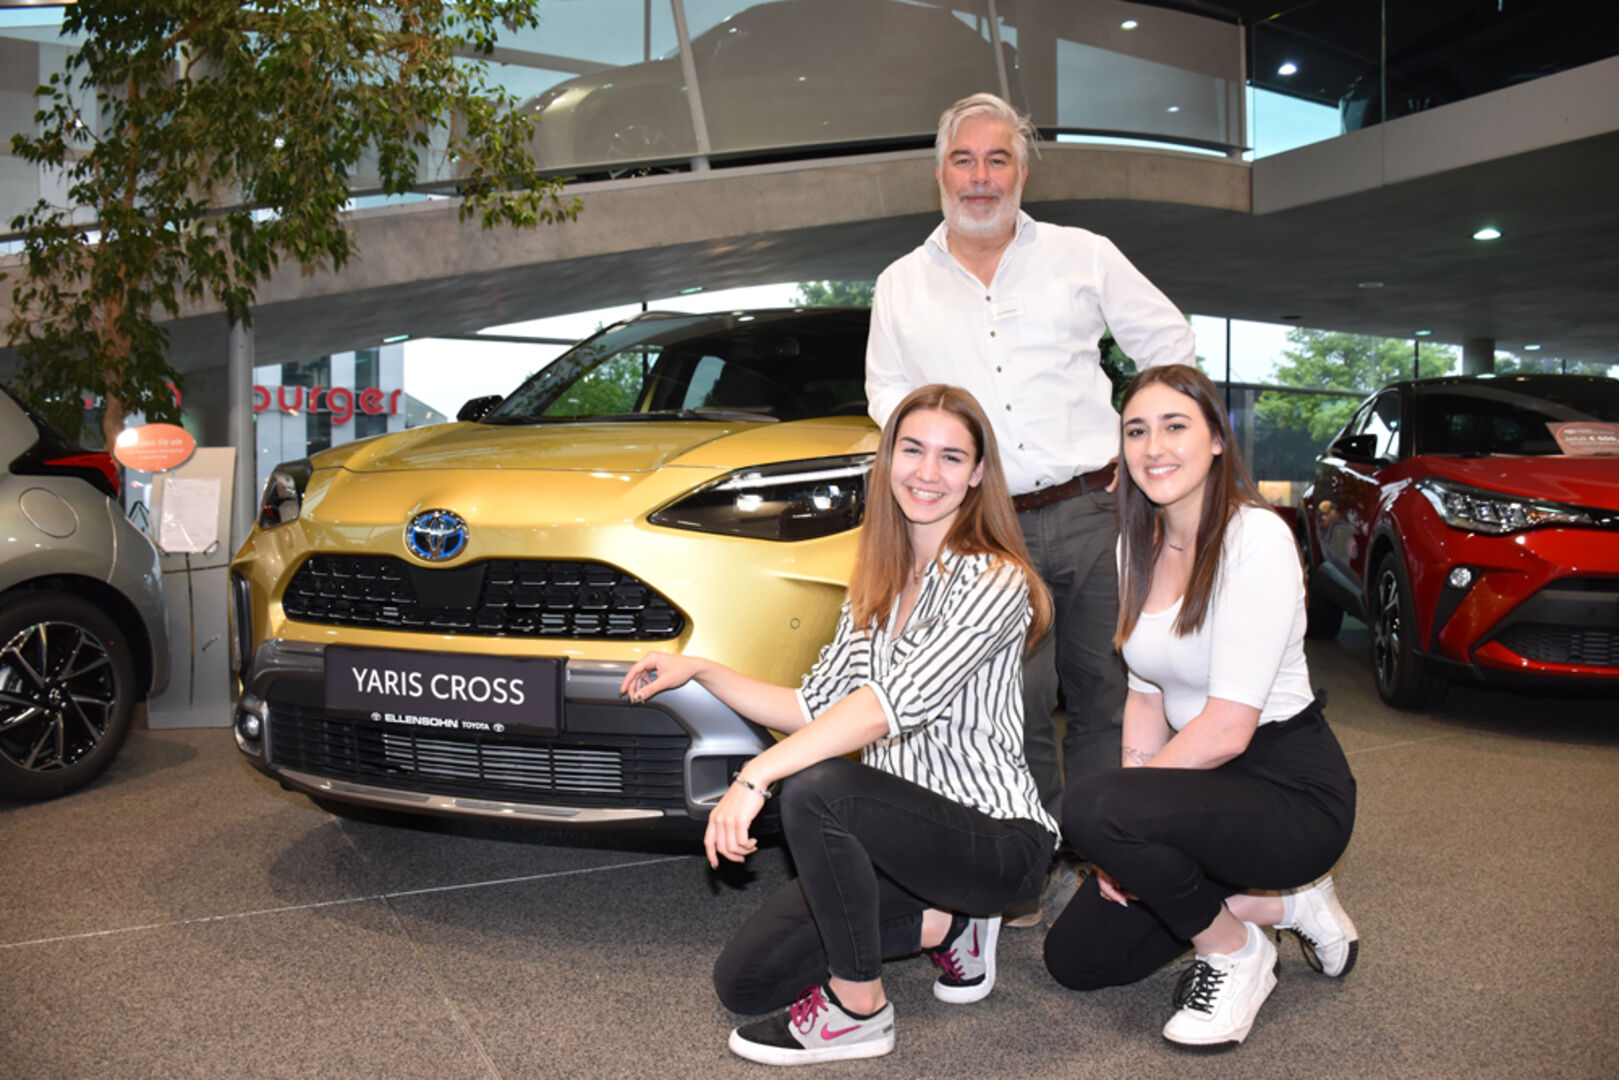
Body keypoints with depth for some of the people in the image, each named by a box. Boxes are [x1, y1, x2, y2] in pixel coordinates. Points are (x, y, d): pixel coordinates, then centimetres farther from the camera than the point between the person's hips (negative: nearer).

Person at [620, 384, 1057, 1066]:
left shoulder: (994, 580, -16)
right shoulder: (877, 587, 9)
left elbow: (896, 702, -28)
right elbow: (816, 709, 10)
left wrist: (757, 775, -34)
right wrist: (701, 671, 2)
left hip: (995, 837, -7)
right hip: (905, 828, 8)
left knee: (814, 790, -33)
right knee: (743, 980, 0)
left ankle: (858, 1011, -13)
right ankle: (944, 923, 13)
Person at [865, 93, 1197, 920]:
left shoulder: (1085, 256, 8)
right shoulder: (901, 287, 11)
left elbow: (1169, 343, 15)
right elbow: (887, 394, 20)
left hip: (1090, 512, 0)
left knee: (1105, 693, 7)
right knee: (1016, 709, -1)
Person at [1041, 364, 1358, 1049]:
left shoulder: (1256, 538, -21)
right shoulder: (1138, 546, 4)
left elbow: (1228, 729, -24)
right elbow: (1146, 694, 6)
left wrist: (1118, 818, -17)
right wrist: (1127, 842, -4)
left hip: (1292, 788, -8)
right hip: (1205, 780, 8)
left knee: (1091, 806, -32)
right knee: (1074, 958, 6)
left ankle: (1236, 955, -4)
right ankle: (1283, 903, 18)